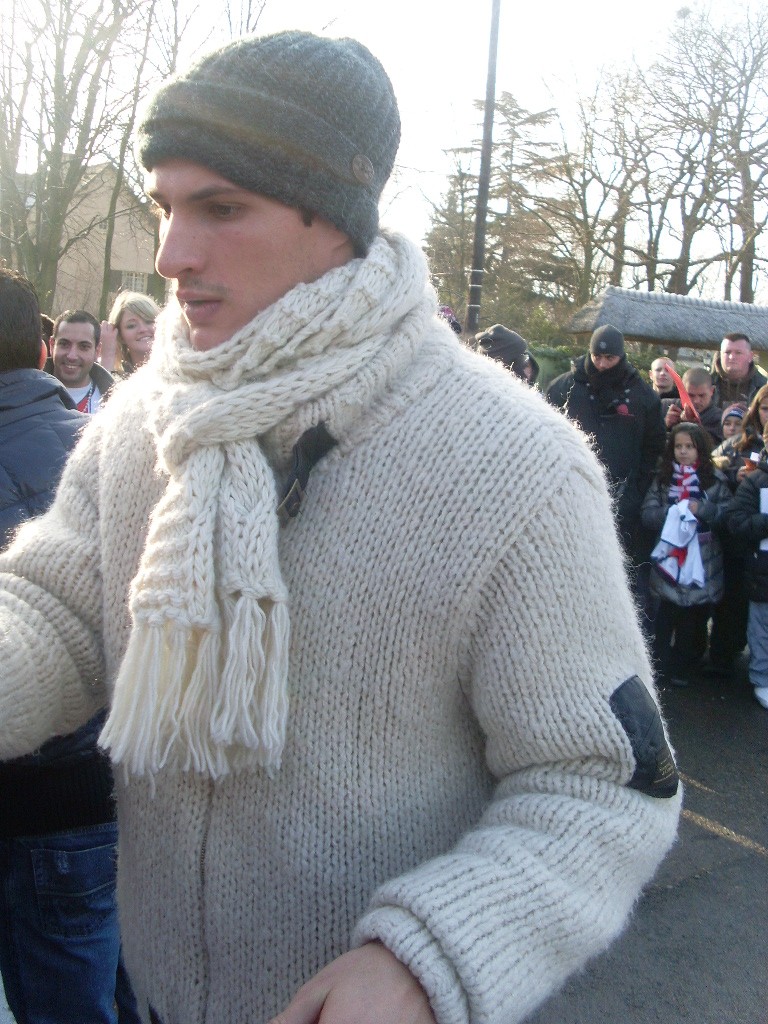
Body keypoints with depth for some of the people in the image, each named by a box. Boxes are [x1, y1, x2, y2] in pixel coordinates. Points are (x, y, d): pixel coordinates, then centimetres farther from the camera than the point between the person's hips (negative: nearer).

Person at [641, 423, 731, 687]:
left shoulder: (714, 479, 0)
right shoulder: (663, 478, 5)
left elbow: (729, 514, -6)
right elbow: (647, 514, -1)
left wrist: (701, 509, -17)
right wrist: (672, 512, -17)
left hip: (702, 563, -1)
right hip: (669, 561, 1)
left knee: (695, 619, 10)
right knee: (667, 617, 6)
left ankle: (683, 667, 25)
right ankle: (662, 664, 21)